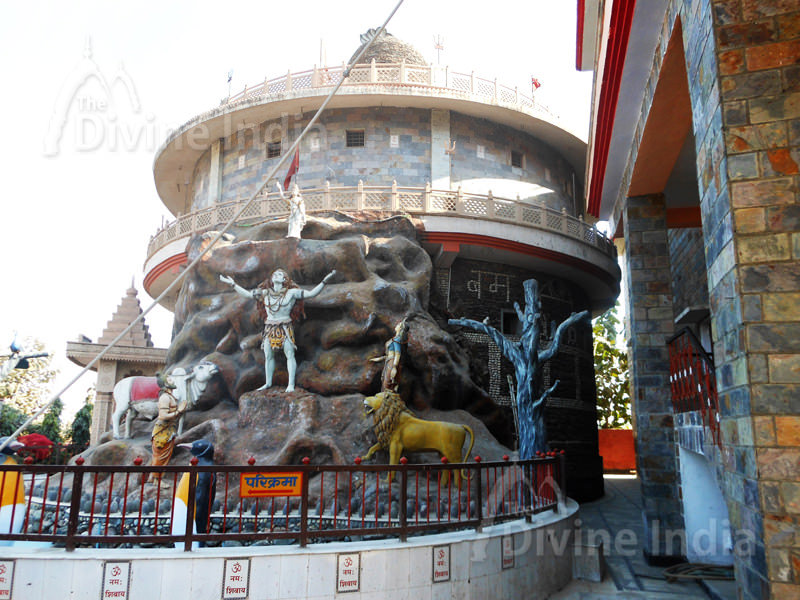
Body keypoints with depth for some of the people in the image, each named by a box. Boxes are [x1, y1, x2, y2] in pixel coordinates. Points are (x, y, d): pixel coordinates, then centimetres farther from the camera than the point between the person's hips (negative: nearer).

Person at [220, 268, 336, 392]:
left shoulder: (291, 293, -1)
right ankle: (268, 383, 21)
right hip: (269, 329, 4)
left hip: (285, 328, -3)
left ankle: (291, 384, -1)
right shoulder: (264, 293, 9)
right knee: (268, 356, 8)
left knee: (290, 355, -6)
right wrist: (233, 284, 13)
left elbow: (311, 293, -4)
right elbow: (246, 294, 15)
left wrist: (324, 281, -13)